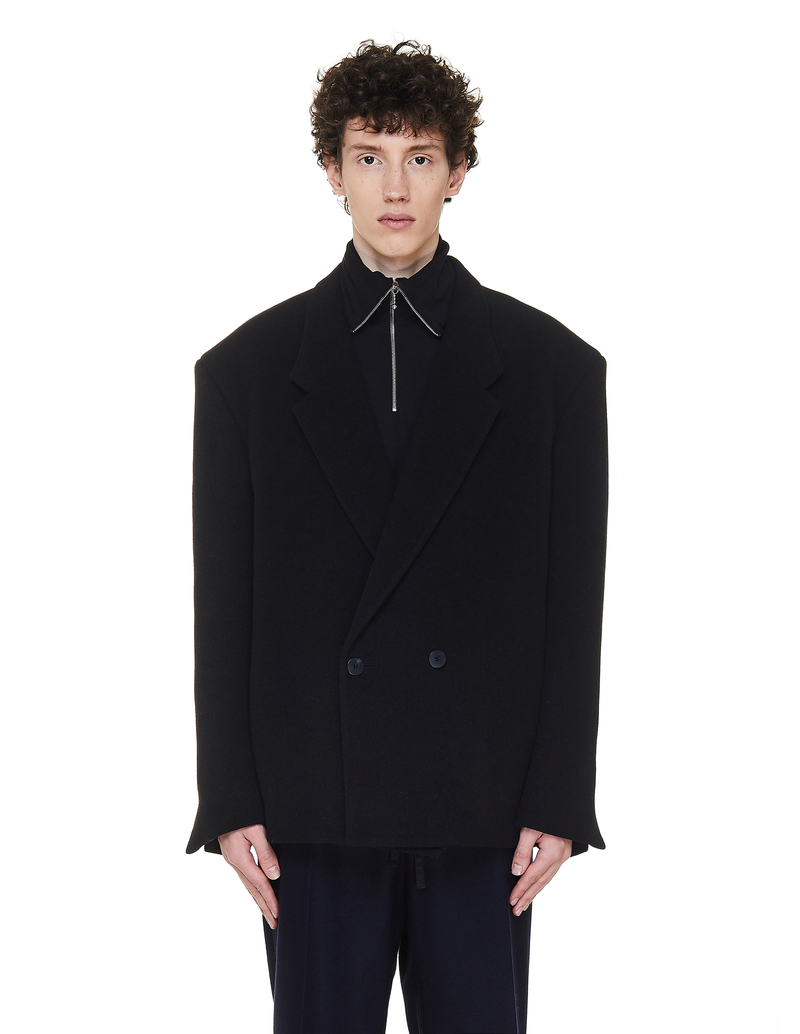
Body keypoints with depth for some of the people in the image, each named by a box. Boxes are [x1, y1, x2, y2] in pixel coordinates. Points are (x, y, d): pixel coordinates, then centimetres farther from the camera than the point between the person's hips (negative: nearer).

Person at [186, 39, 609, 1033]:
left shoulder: (552, 366, 4)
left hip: (484, 810, 0)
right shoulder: (246, 371, 5)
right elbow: (224, 607, 4)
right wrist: (231, 802, -1)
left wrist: (559, 801, -3)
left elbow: (573, 604, 2)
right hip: (312, 808, 0)